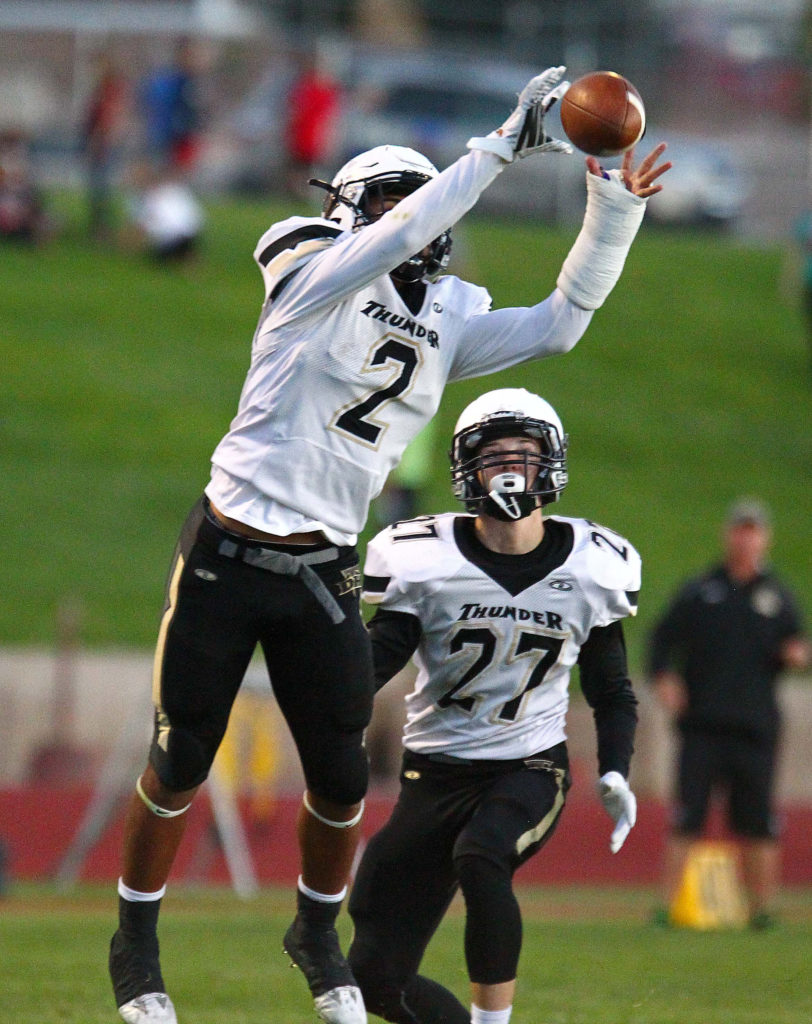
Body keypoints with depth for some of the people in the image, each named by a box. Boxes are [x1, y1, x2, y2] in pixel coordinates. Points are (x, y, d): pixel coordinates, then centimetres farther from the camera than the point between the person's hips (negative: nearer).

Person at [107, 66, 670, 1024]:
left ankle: (316, 932, 30)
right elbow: (402, 232, -22)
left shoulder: (448, 319, 10)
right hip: (225, 558, -5)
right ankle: (135, 944, 19)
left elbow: (558, 322, 8)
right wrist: (500, 146, -21)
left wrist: (614, 214, -1)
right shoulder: (316, 275, -7)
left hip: (321, 576, 5)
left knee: (341, 779, 4)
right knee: (179, 763, 2)